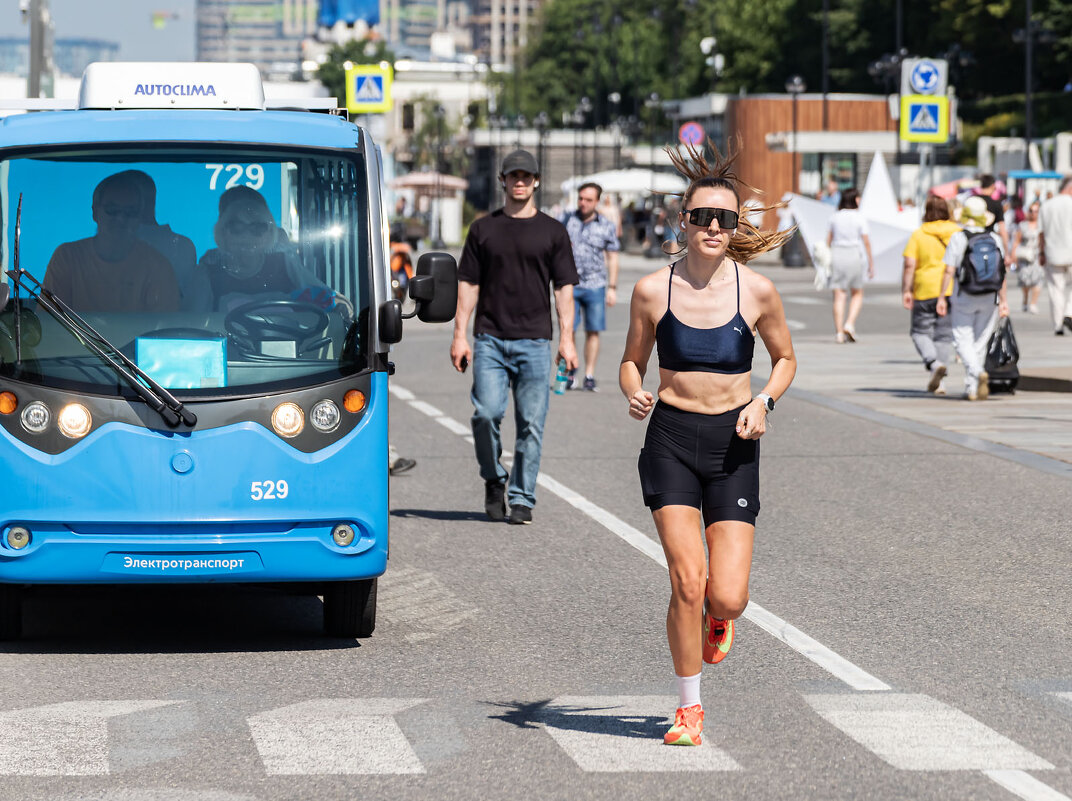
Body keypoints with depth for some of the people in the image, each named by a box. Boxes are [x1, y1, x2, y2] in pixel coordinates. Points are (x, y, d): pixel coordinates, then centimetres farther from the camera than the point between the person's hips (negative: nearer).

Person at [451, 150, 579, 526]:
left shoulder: (552, 231, 9)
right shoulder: (484, 228, 10)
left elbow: (564, 287, 7)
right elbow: (468, 283, 10)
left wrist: (566, 338, -2)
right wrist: (460, 334, 2)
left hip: (534, 340, 0)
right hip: (489, 339, 0)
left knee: (531, 424, -1)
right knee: (486, 413, -12)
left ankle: (522, 499, 7)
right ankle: (493, 479, 11)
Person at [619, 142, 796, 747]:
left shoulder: (757, 291, -4)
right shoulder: (653, 290, -4)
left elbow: (786, 358, 11)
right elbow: (633, 361, 10)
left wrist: (765, 401, -7)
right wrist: (635, 394, -12)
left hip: (733, 444, 0)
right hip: (670, 437, 0)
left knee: (727, 597, -8)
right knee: (687, 583, -11)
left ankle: (718, 618, 32)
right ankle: (689, 708, 9)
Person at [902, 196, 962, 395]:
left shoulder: (918, 234, -3)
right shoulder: (958, 233, 5)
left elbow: (910, 265, -9)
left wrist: (906, 290, -5)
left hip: (926, 291, -2)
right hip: (952, 291, 3)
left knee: (921, 332, 9)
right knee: (945, 335, 7)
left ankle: (933, 363, -18)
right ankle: (939, 382, 5)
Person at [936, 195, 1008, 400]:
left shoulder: (958, 238, -9)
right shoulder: (995, 238, 1)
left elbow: (949, 271, -10)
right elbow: (1002, 272, 2)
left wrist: (941, 297, -4)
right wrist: (1003, 300, 9)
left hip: (964, 298, -3)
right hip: (989, 298, 3)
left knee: (963, 340, 1)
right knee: (980, 341, 11)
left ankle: (978, 372, -26)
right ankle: (971, 388, 14)